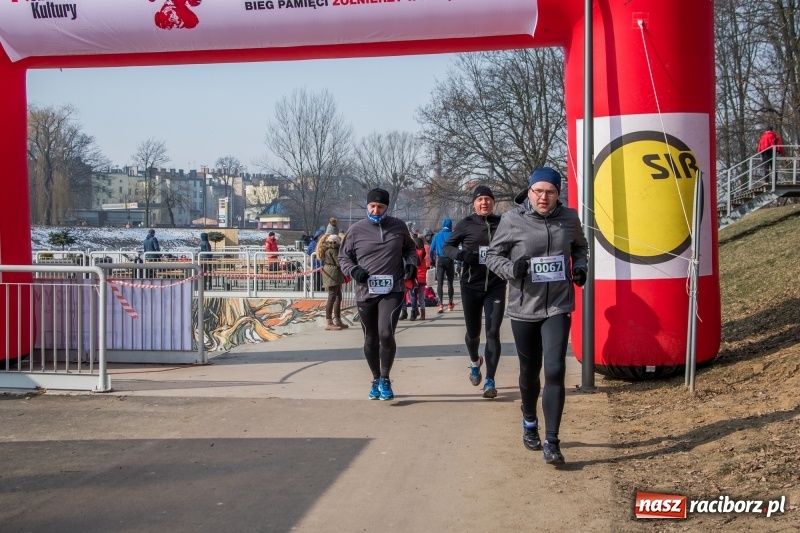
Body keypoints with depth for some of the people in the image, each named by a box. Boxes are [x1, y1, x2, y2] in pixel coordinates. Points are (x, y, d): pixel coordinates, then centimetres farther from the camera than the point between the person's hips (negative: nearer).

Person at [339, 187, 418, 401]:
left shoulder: (399, 227, 4)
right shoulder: (356, 230, 1)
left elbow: (410, 249, 19)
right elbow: (343, 256, 10)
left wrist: (411, 263, -1)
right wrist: (353, 270, -10)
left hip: (393, 290, -1)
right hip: (365, 292, 1)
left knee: (386, 334, -17)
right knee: (371, 340, 11)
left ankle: (385, 380, 1)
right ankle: (376, 380, 30)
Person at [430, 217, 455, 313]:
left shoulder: (437, 236, 6)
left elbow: (431, 250, 4)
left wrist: (434, 260, 15)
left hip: (440, 260, 0)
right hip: (449, 260, 0)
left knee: (439, 283, -6)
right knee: (450, 282, 13)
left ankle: (441, 304, -23)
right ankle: (450, 304, 26)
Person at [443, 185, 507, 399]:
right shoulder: (466, 224, -2)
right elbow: (447, 246, 6)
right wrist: (461, 255, -15)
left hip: (496, 286, 0)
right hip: (471, 286, 1)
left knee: (493, 333, -7)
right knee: (473, 332, 13)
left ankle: (490, 381, -2)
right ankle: (475, 362, 45)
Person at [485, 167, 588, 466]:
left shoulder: (569, 218, 0)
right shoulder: (512, 220, -8)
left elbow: (580, 247, 19)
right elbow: (493, 255, 0)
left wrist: (580, 267, -1)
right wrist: (511, 268, -20)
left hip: (558, 306, 0)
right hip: (524, 308, 0)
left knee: (555, 371, -11)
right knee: (529, 371, 15)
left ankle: (551, 442, -5)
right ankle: (529, 423, 42)